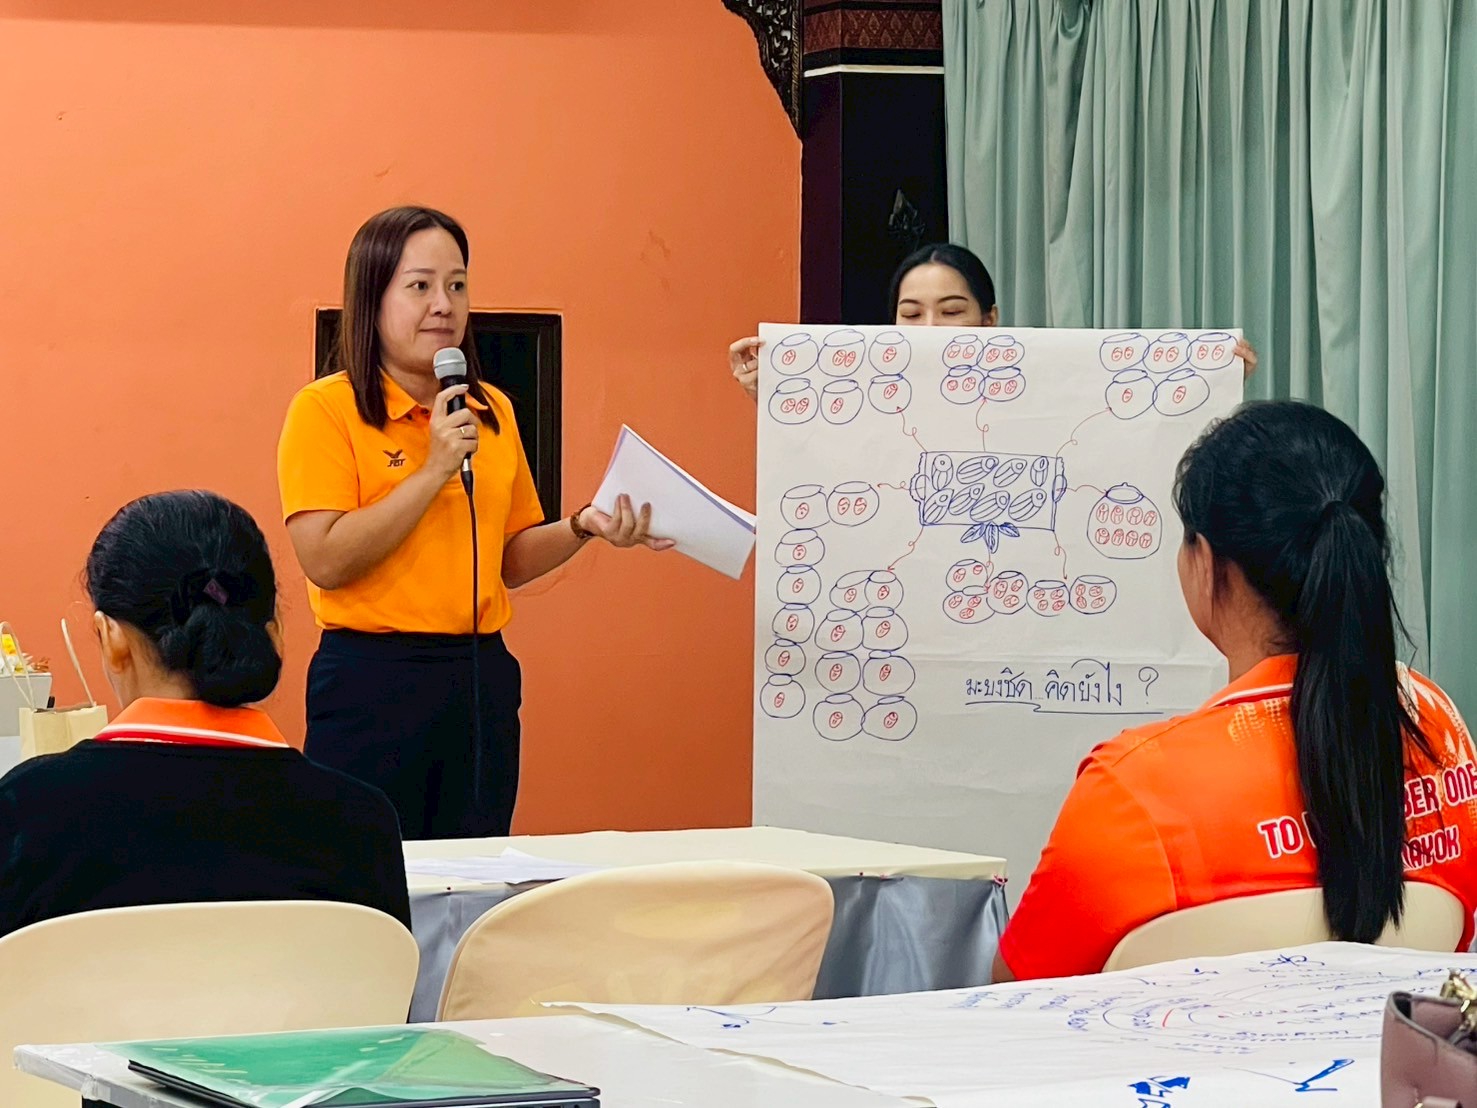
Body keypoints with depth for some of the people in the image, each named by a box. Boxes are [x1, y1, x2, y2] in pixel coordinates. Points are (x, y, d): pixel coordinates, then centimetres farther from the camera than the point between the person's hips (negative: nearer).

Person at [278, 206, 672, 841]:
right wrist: (435, 471, -15)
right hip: (371, 681, -6)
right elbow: (325, 560, -15)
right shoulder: (325, 409, -5)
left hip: (483, 680, 6)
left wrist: (581, 528, 3)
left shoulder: (493, 413, 14)